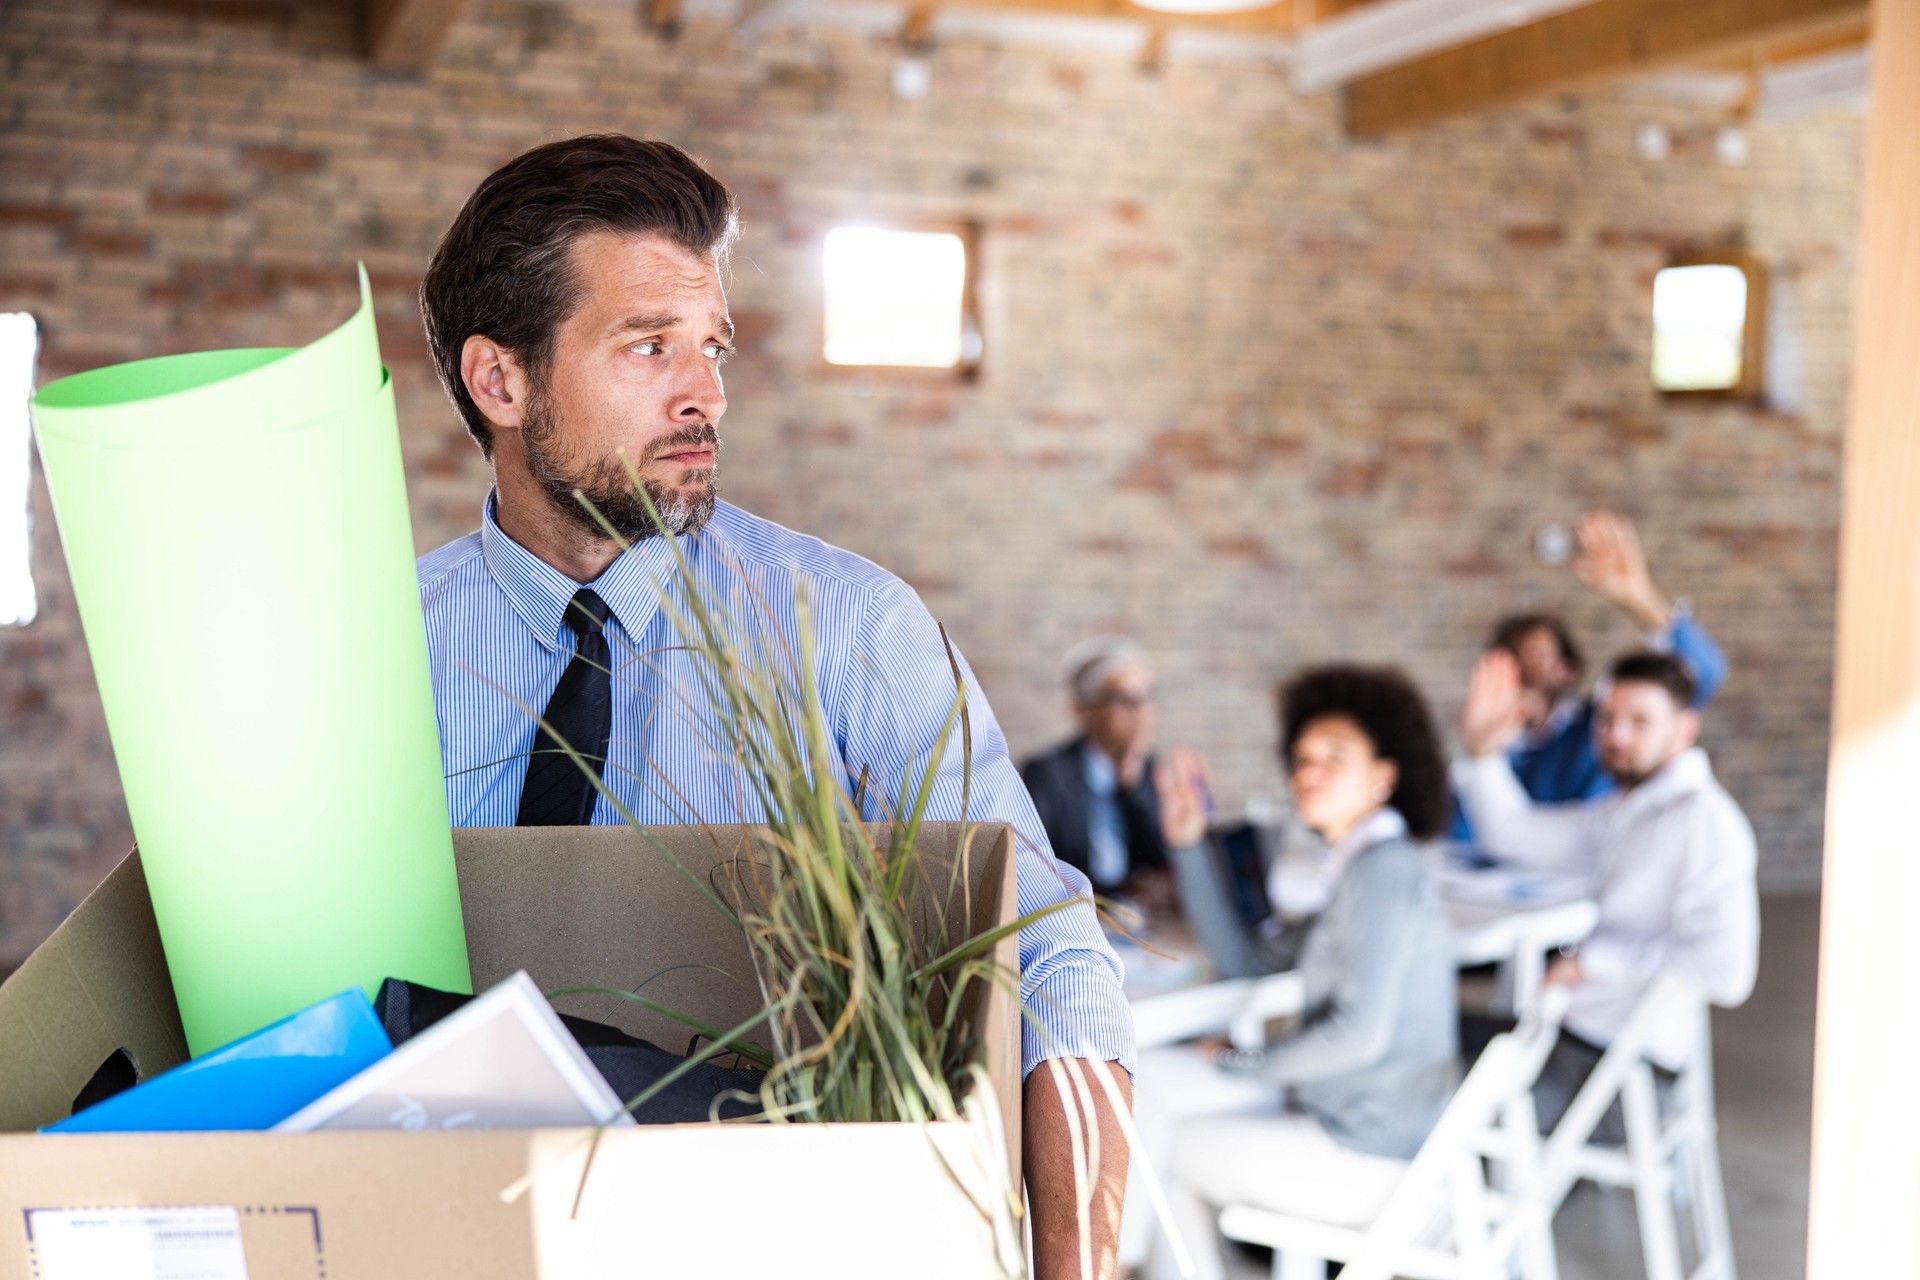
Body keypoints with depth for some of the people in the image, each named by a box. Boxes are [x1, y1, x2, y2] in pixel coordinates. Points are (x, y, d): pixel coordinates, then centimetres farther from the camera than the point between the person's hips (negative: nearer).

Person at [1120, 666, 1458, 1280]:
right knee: (1150, 1079, 4)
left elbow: (1358, 1032, -25)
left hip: (1364, 1156, -9)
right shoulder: (1364, 866, 12)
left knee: (1156, 1145, 7)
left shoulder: (1385, 868, -18)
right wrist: (1188, 842, 10)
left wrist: (1241, 1061, -11)